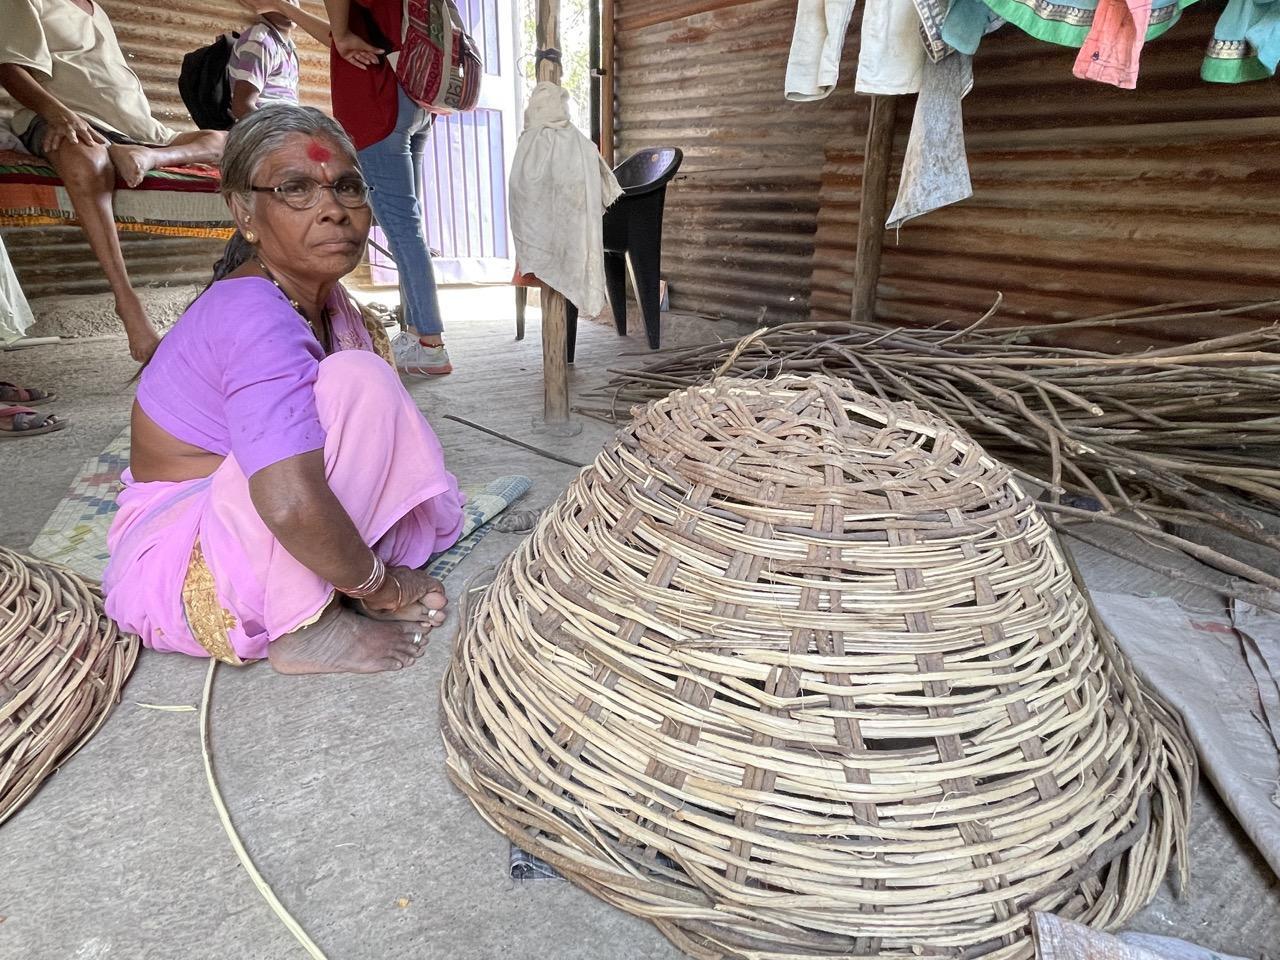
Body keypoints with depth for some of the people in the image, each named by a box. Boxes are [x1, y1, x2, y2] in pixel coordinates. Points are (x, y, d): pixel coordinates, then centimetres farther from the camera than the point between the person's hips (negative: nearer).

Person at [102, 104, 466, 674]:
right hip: (174, 565, -8)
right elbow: (291, 505, -39)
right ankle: (303, 631, -17)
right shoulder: (256, 317, -26)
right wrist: (378, 584, -23)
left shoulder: (323, 297, 2)